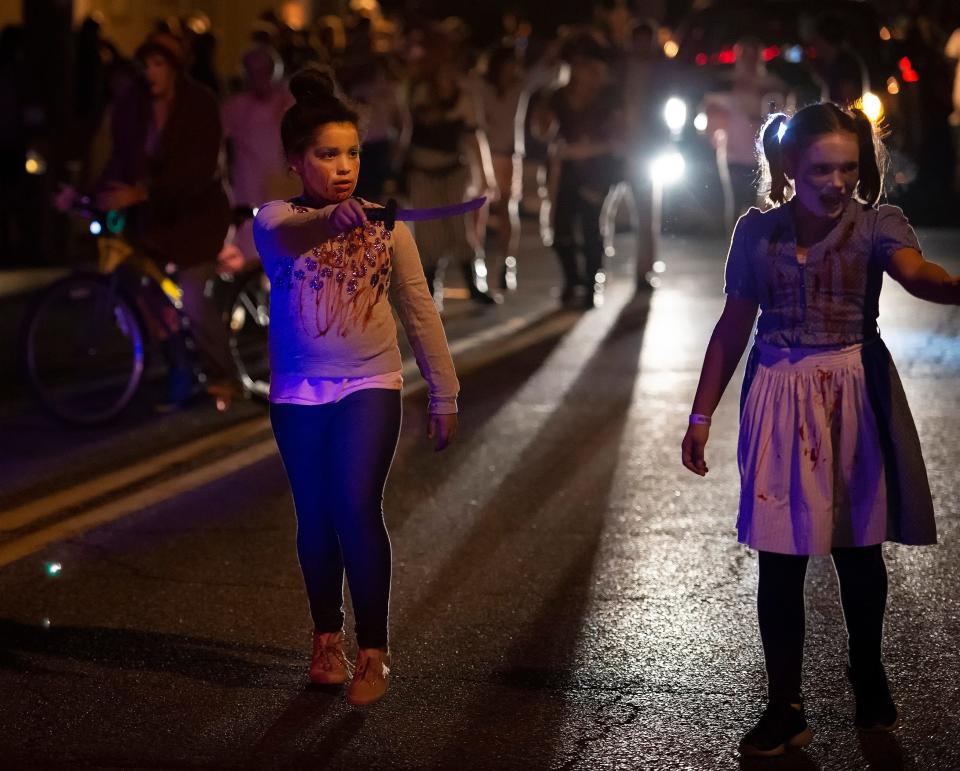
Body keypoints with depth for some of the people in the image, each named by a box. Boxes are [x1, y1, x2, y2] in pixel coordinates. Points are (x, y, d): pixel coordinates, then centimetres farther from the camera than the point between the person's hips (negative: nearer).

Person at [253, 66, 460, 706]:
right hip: (298, 393, 1)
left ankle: (373, 651, -6)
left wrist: (443, 393, 4)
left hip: (371, 387, -1)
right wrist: (332, 219, -53)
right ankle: (329, 639, 27)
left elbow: (420, 311, 5)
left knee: (358, 507, -15)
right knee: (316, 518, 8)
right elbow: (286, 236, -31)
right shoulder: (277, 220, -5)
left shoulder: (385, 225, 0)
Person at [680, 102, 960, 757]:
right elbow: (733, 328, 9)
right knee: (781, 558, 0)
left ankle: (868, 673, 35)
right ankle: (786, 710, 11)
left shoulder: (876, 224, -5)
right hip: (780, 400, 1)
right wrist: (701, 414, 9)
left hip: (857, 396, -1)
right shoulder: (757, 233, 2)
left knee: (858, 547, 10)